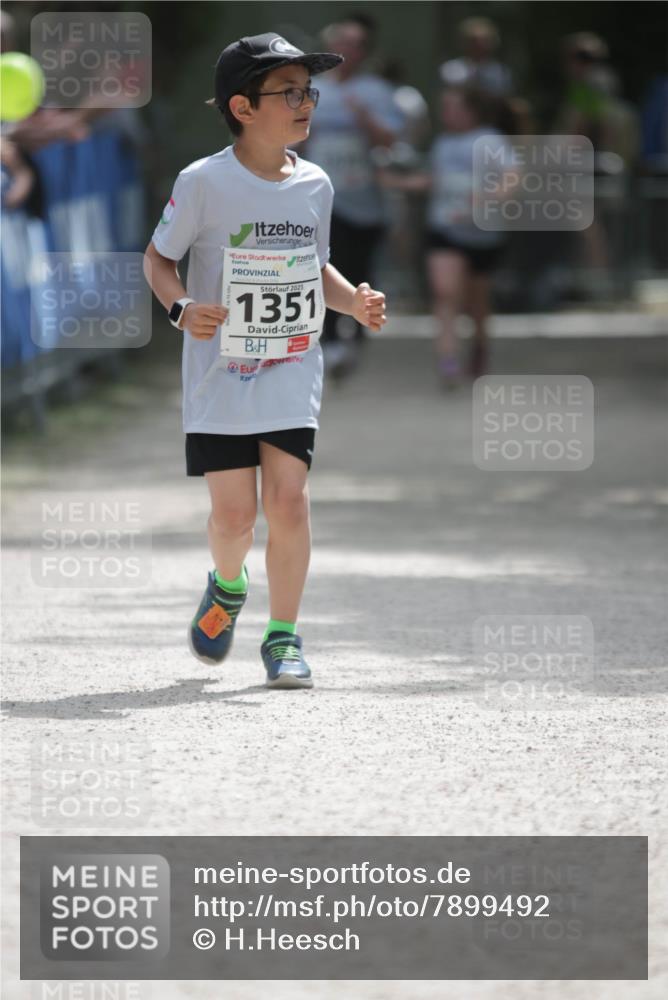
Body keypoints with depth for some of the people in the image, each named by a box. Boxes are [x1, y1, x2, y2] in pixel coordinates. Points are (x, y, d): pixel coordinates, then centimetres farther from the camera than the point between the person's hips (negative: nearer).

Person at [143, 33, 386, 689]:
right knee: (234, 513, -5)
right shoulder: (204, 182, -10)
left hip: (292, 375, 3)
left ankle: (283, 635, 6)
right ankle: (227, 587, 30)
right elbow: (158, 258, 0)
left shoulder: (315, 185, 4)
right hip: (219, 375, -3)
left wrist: (353, 302, 0)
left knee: (288, 500, -9)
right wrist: (181, 308, -19)